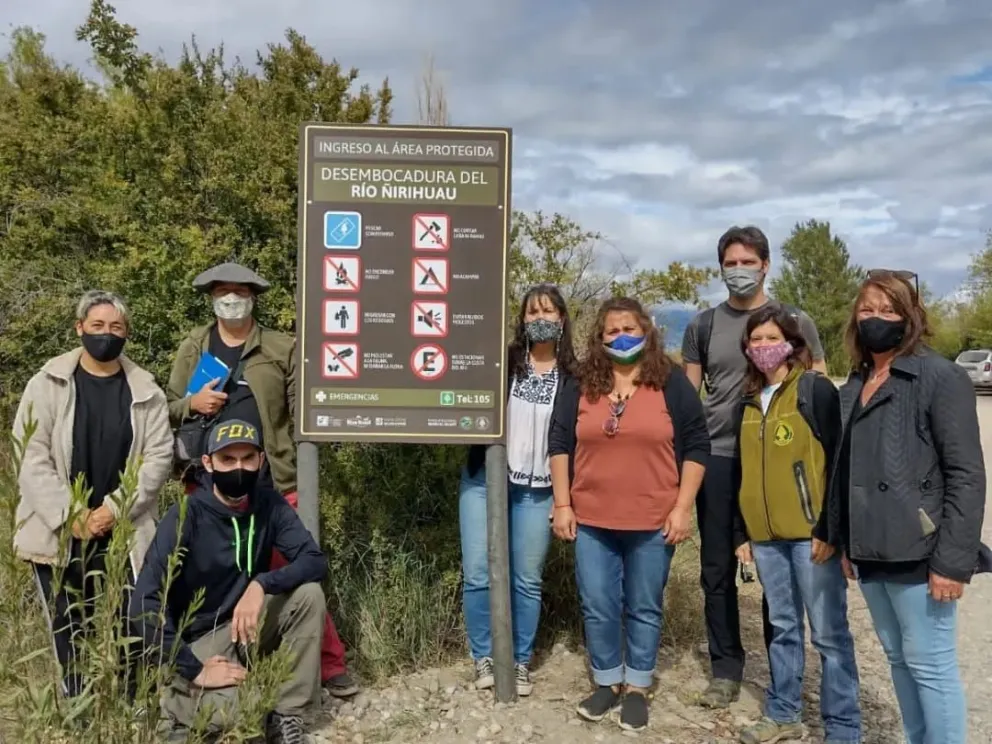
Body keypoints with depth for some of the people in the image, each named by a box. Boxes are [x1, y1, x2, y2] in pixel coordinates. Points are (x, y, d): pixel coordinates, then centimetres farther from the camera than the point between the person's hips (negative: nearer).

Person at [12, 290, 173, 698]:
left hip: (123, 535, 0)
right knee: (69, 634, 8)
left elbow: (158, 457, -1)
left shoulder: (146, 392, 3)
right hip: (57, 534, 0)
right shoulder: (47, 384, 1)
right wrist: (69, 515, -12)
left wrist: (114, 509, -11)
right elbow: (31, 457, -4)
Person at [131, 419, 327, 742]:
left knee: (308, 593, -23)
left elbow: (316, 561, -15)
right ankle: (181, 697, 6)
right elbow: (144, 605, -25)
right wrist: (193, 669, -26)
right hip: (202, 636, -4)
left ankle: (287, 716, -9)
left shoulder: (270, 503, -8)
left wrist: (262, 584, -32)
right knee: (225, 712, -32)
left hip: (249, 621, 5)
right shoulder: (186, 517, -21)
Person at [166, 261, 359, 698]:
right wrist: (191, 404, -9)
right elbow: (166, 410, 13)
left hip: (272, 485, -2)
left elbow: (302, 413, 0)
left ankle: (330, 666, 16)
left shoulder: (283, 349, 3)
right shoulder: (193, 348, 10)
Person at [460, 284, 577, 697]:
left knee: (527, 579, 7)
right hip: (484, 479, 0)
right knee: (478, 574, 1)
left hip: (537, 490, 0)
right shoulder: (502, 362, 1)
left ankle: (521, 661, 23)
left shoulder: (573, 377, 2)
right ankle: (484, 657, 20)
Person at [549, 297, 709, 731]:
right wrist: (562, 505, 0)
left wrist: (683, 508, -8)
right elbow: (559, 445, 5)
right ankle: (607, 683, 28)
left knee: (644, 609, 11)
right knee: (598, 607, 9)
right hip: (591, 521, 2)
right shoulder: (580, 387, 3)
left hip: (653, 523, -2)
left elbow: (696, 447, -2)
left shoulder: (671, 384, -2)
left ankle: (637, 688, 28)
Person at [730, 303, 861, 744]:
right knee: (783, 627, 16)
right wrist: (742, 532, 14)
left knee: (829, 632, 2)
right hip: (766, 535, 6)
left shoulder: (816, 389, -5)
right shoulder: (749, 401, 13)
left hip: (812, 532, -6)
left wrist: (830, 529, -14)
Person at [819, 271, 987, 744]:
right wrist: (843, 542, 14)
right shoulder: (855, 385, 12)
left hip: (918, 553, -7)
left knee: (930, 666, 2)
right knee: (898, 659, 17)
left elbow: (966, 475, -14)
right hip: (872, 553, 7)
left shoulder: (940, 377, -9)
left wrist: (953, 560, -17)